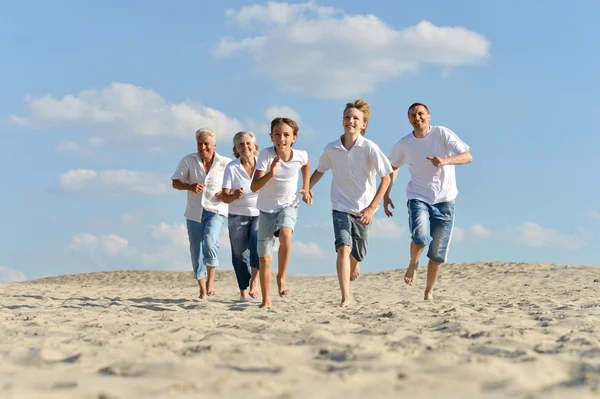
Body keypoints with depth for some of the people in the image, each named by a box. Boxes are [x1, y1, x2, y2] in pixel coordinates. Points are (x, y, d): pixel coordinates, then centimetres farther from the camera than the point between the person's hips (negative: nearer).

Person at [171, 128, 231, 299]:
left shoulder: (226, 163, -3)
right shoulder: (188, 161, -1)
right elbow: (175, 182, 2)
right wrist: (190, 186, -18)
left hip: (215, 210, -3)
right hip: (194, 212, 3)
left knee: (210, 242, -27)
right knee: (196, 251, 4)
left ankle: (211, 282, -12)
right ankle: (203, 291, 16)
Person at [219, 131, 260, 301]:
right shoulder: (231, 168, -6)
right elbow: (224, 197, -9)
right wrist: (234, 196, -31)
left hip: (260, 214, 0)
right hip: (238, 216, 0)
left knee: (257, 246, -23)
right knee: (240, 254, 3)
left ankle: (254, 280, -3)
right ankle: (243, 290, 16)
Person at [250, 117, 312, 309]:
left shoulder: (301, 156, -14)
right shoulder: (266, 155, -21)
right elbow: (254, 187, -28)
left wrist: (305, 189, 12)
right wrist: (270, 174, -43)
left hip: (288, 205, 0)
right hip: (267, 208, 0)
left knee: (285, 234, -34)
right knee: (264, 259, 2)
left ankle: (282, 277, -13)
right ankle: (266, 301, 17)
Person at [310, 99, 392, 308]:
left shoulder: (369, 148, -13)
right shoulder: (331, 149, -5)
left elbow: (386, 178, -12)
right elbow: (320, 170, 16)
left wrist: (372, 208, -16)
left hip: (363, 210, 0)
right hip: (341, 207, 0)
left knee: (357, 254, 12)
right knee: (343, 249, -20)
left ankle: (353, 267, 50)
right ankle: (346, 297, -21)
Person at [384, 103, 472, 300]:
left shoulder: (442, 134, -9)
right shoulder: (404, 144, -1)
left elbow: (467, 156, -16)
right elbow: (394, 167, 16)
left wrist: (446, 160, -34)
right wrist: (386, 195, 7)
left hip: (444, 200, 0)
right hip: (418, 197, 0)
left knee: (437, 253, 4)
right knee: (421, 238, -26)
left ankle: (429, 292, 23)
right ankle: (413, 264, 6)